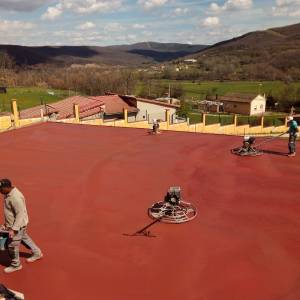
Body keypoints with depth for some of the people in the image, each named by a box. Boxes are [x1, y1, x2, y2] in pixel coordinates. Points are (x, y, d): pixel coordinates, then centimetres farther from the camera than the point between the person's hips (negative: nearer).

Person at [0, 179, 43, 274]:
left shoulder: (16, 197, -30)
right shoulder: (8, 194, 0)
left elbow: (20, 214, -28)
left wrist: (13, 229, -28)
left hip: (17, 225, -9)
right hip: (12, 224, 9)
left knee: (12, 245, 4)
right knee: (24, 238, 24)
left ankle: (15, 265, 26)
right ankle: (37, 253, 42)